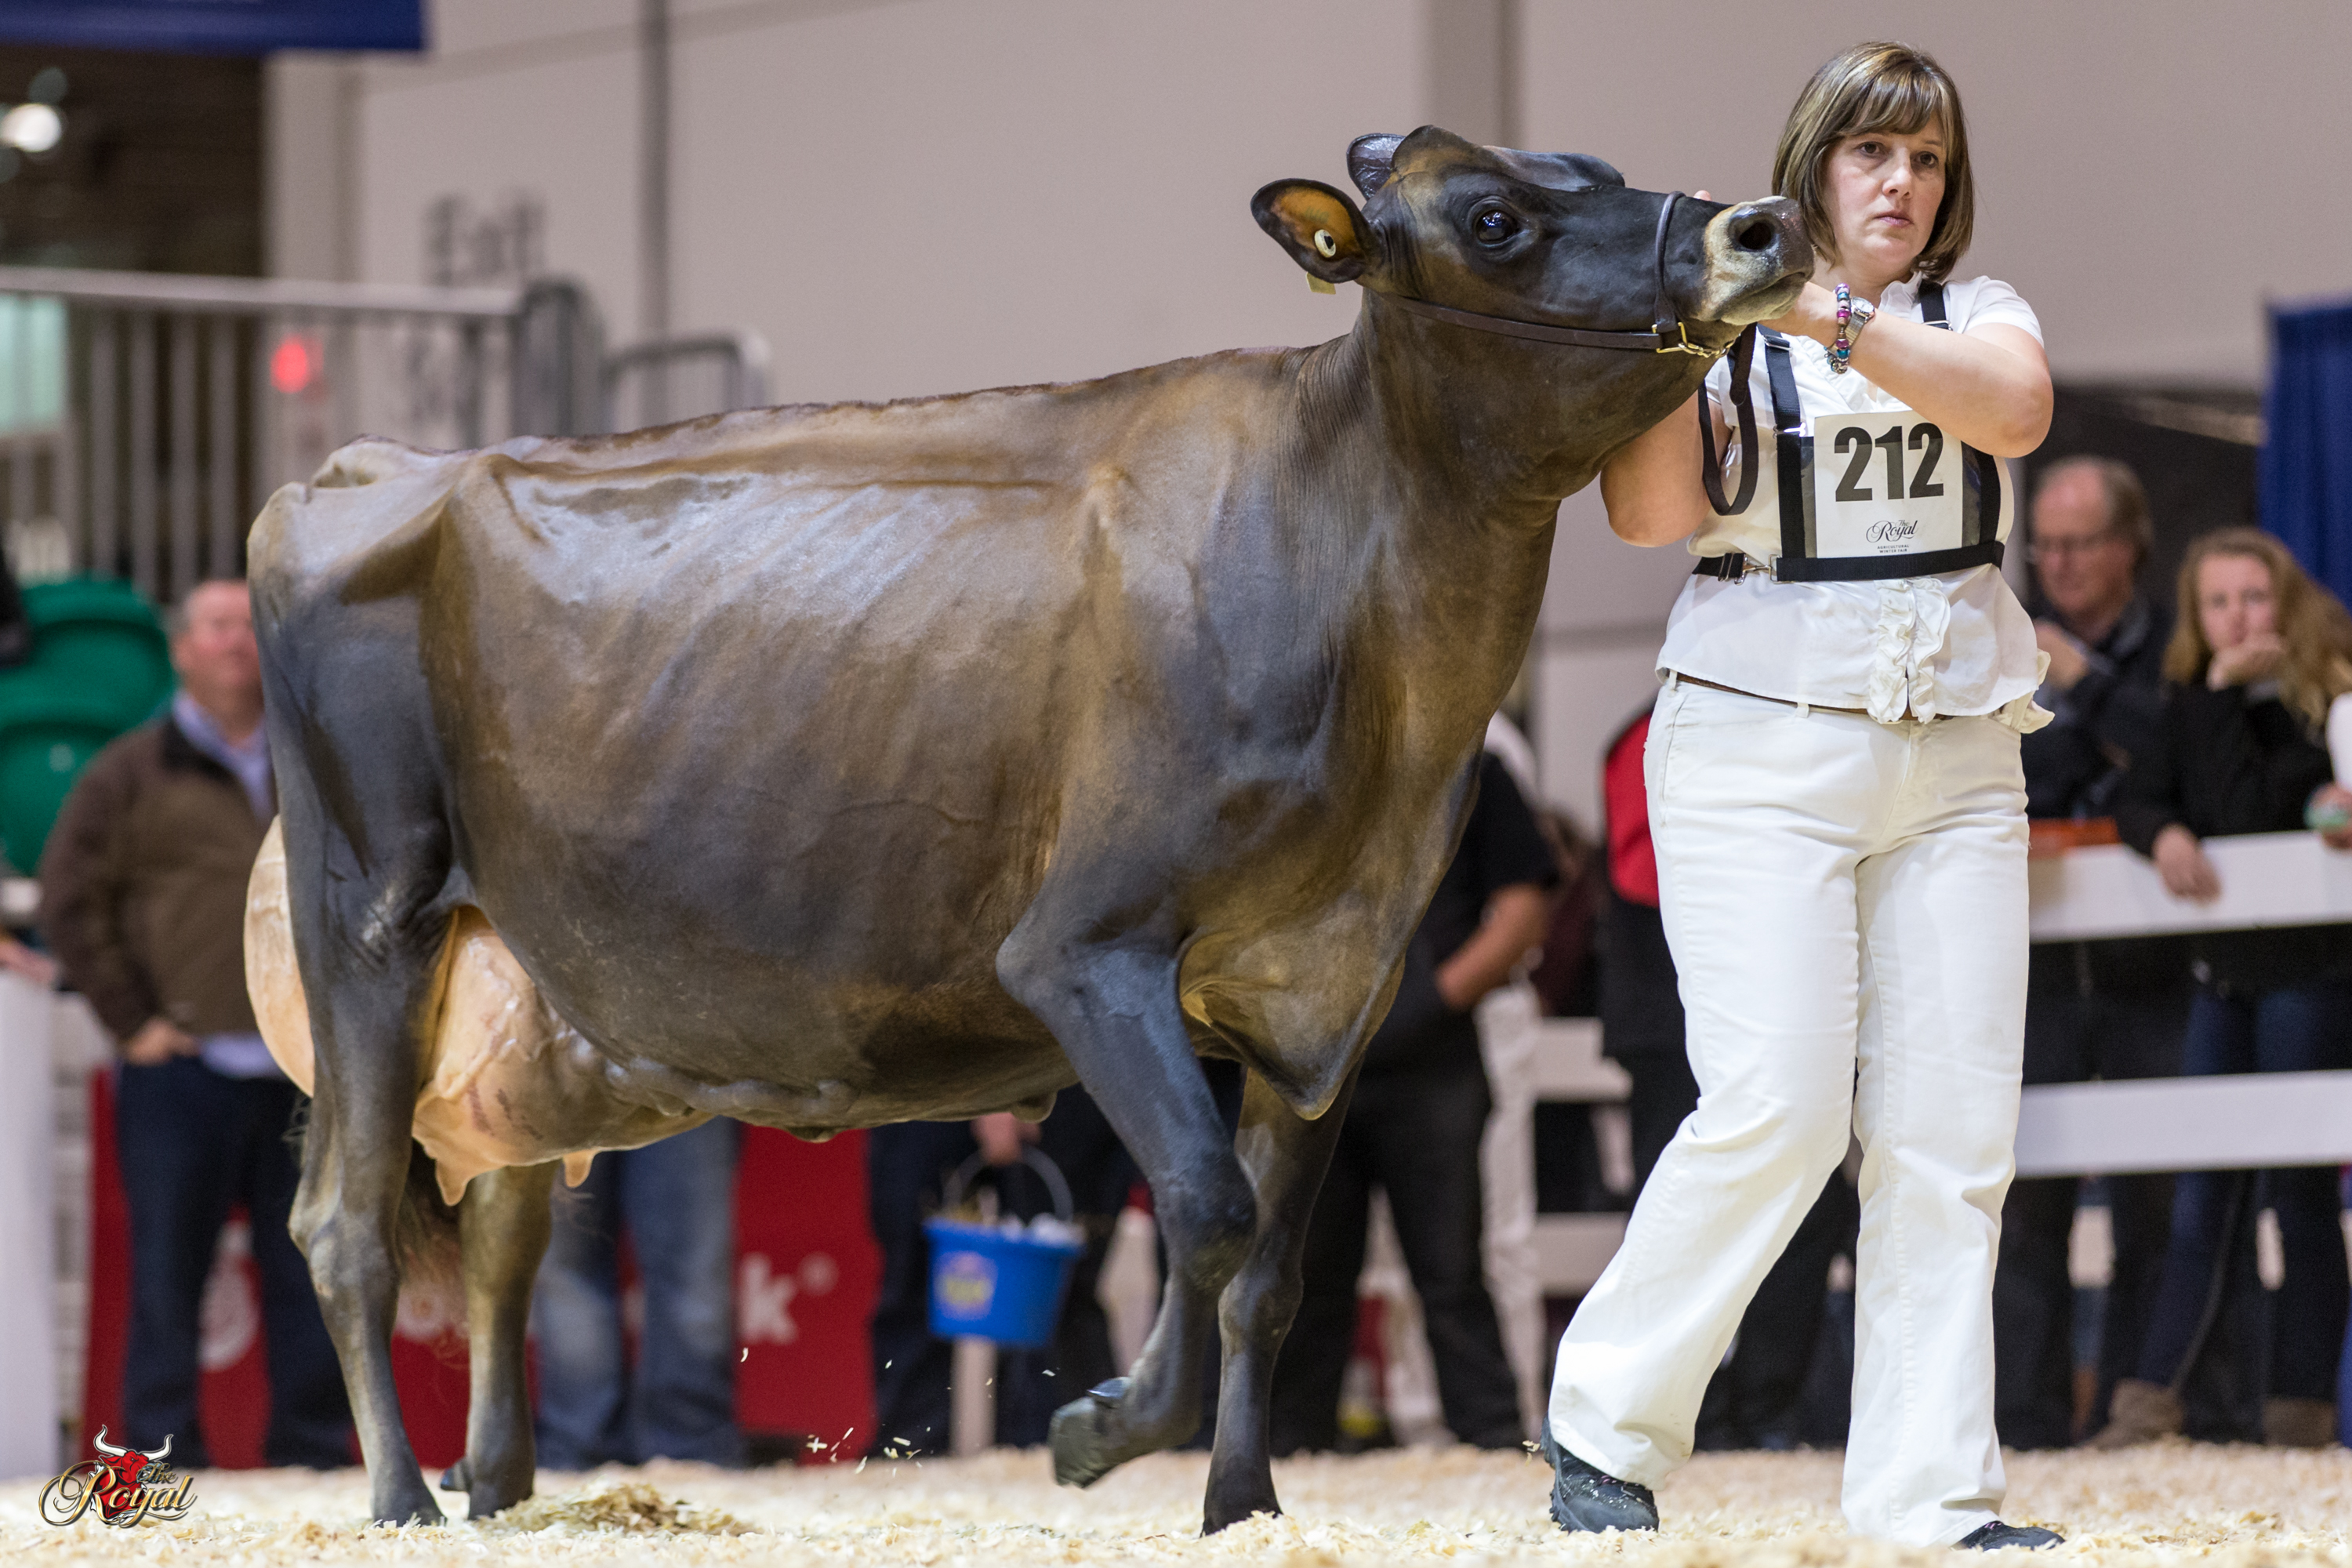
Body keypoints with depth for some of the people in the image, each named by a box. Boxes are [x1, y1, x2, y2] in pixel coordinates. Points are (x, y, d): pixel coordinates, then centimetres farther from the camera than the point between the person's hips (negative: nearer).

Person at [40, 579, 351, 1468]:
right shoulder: (134, 773, 4)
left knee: (309, 1282, 5)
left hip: (304, 1074, 3)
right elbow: (70, 900, 1)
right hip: (184, 1069, -3)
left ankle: (312, 1458, 10)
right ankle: (165, 1465, 0)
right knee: (167, 1279, -3)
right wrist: (131, 1020, -5)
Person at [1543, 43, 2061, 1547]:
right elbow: (1652, 510, -10)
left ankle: (1933, 1497, 0)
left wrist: (1830, 316, -20)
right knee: (1776, 1110, -16)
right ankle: (1606, 1426, -1)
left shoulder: (1979, 313, 12)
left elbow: (2016, 410, -12)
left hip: (1956, 759, 4)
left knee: (1951, 1137, -3)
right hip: (1758, 750, -4)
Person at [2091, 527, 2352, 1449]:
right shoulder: (2193, 704, 10)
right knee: (2203, 1197, 6)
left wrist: (2225, 695, -15)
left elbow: (2254, 812, -18)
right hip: (2222, 972, 5)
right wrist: (2164, 836, -15)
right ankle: (2153, 1391, 7)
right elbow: (2136, 804, 4)